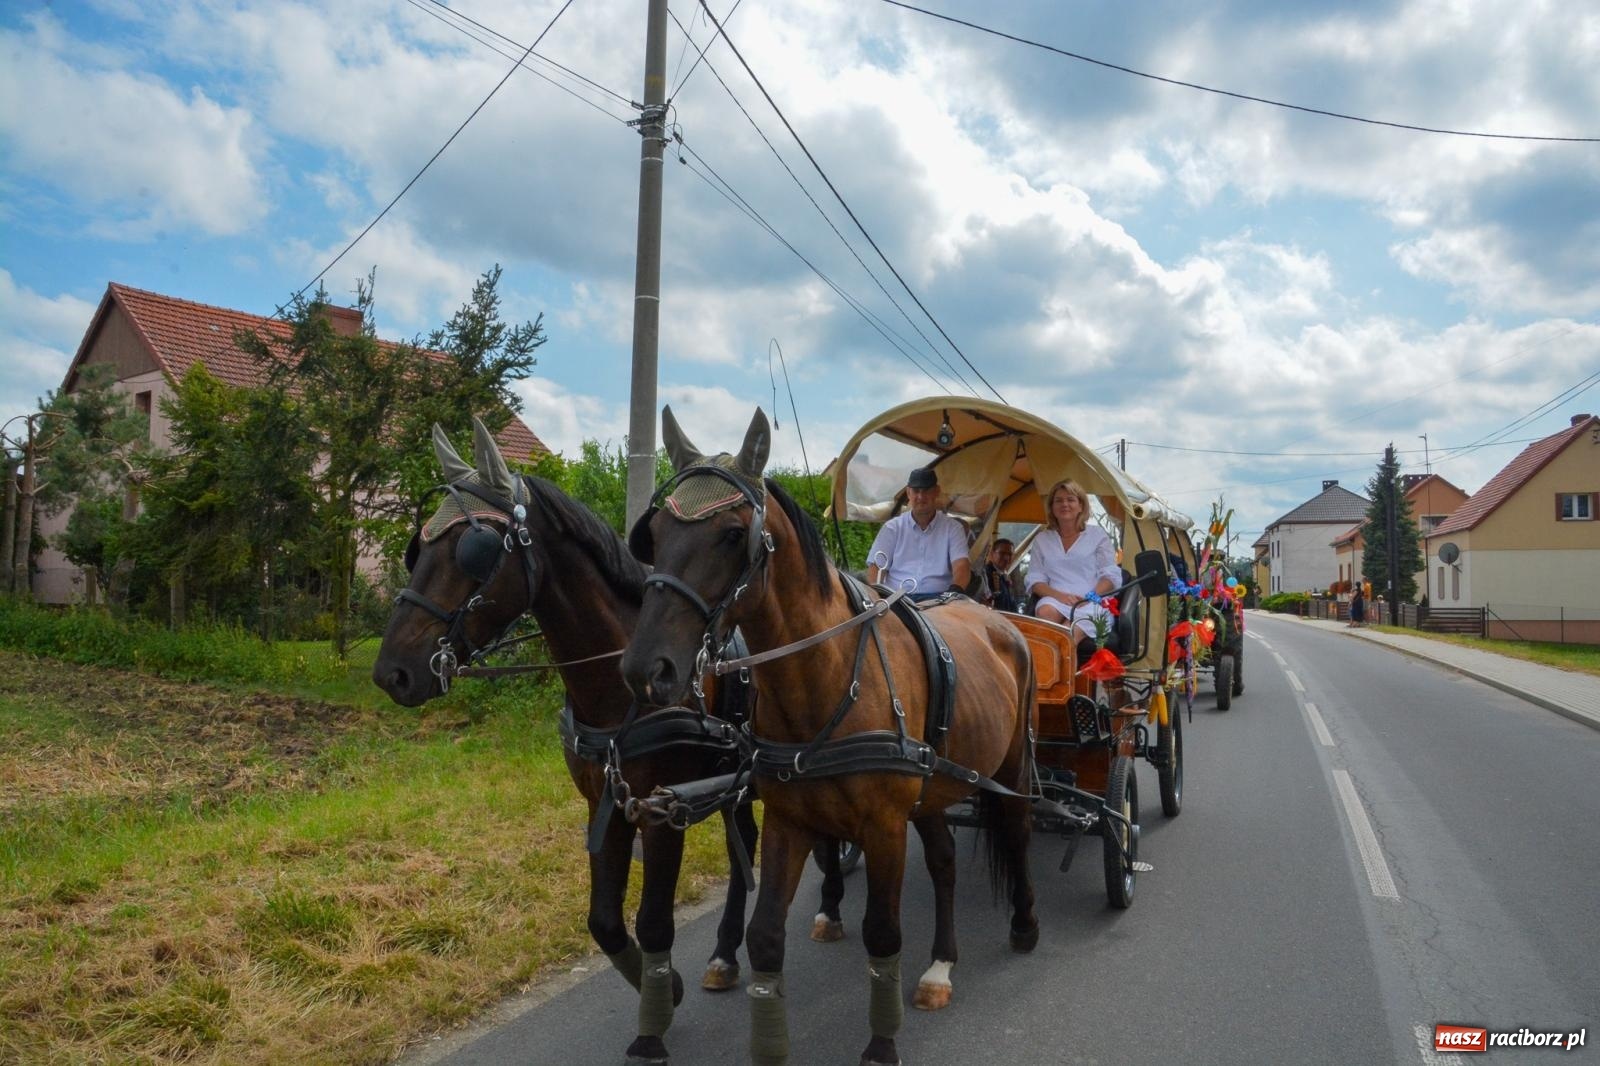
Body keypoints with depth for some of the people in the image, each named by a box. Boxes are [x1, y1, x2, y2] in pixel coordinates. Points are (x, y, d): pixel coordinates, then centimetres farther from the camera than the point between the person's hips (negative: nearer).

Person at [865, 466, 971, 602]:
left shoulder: (952, 528, 12)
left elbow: (961, 565, -3)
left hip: (937, 597, 1)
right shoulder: (892, 527, 14)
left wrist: (955, 590, -27)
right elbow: (876, 568, 8)